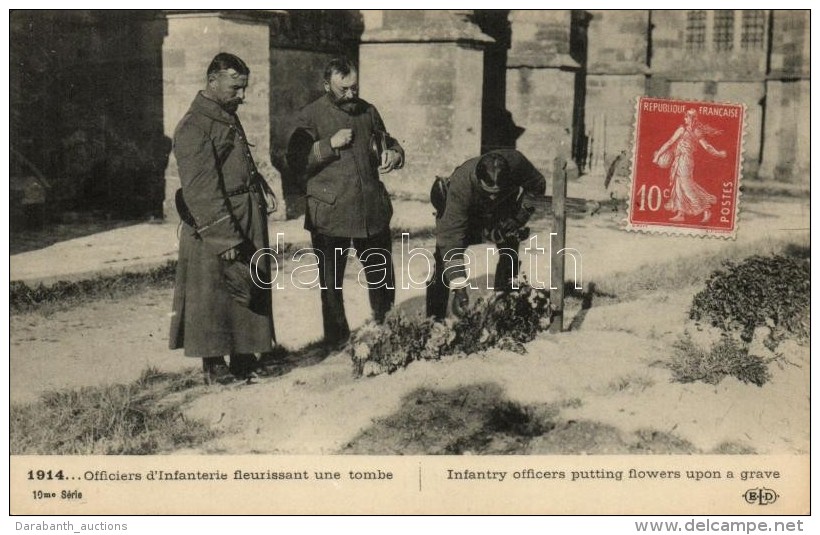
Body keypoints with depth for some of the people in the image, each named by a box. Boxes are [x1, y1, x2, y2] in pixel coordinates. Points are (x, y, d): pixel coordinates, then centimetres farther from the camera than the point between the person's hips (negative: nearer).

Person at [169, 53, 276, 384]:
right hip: (215, 228, -9)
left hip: (248, 222, 9)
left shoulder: (228, 118, 15)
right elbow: (201, 190, -20)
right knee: (214, 296, 0)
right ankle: (214, 366, 11)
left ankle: (243, 359, 25)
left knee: (250, 291, 13)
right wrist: (225, 238, -22)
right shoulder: (193, 127, -14)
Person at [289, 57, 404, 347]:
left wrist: (394, 155, -1)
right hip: (329, 213, -4)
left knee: (382, 277, 13)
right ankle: (336, 341, 22)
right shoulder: (310, 116, -4)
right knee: (331, 282, 8)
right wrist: (330, 145, -19)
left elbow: (389, 143, 22)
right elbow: (296, 160, -10)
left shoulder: (368, 111, 10)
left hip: (373, 211, 4)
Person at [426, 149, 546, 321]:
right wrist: (459, 288, -49)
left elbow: (537, 186, -11)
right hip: (459, 212, -4)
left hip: (501, 210, 4)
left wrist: (521, 215, -26)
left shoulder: (515, 162, -36)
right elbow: (451, 236, -45)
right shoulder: (461, 183, -44)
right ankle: (434, 319, -9)